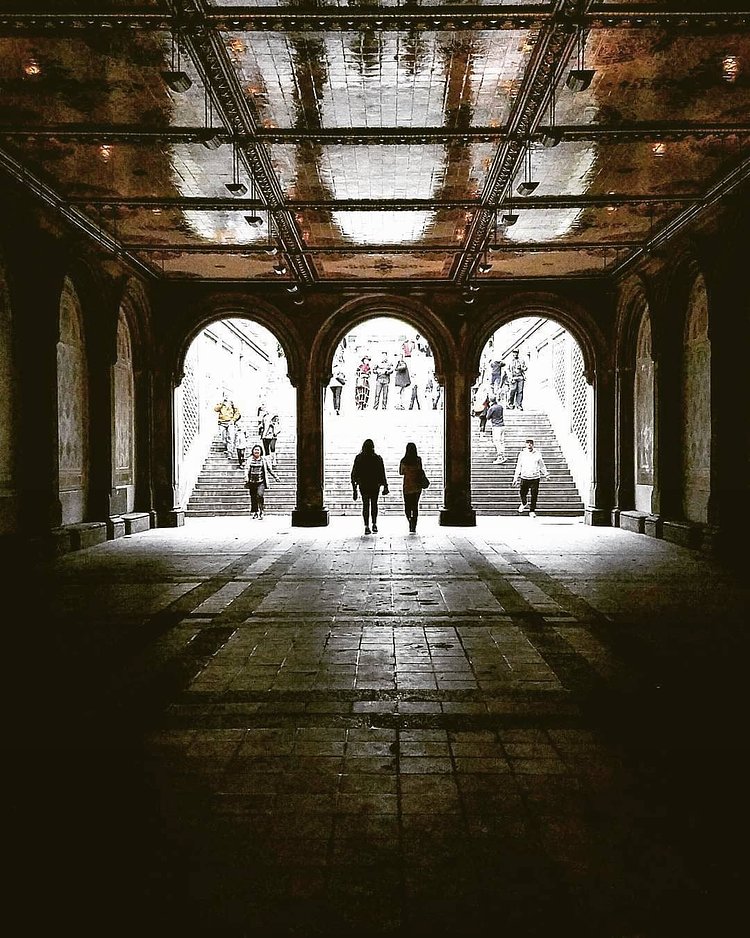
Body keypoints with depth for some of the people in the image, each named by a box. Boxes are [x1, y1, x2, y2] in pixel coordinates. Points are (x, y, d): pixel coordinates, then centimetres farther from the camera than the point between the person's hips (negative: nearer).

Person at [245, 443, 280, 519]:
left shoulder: (264, 459, 7)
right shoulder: (250, 460, 11)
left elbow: (269, 470, 13)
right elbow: (247, 471, 14)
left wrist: (276, 477, 10)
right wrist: (246, 480, 5)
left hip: (261, 482, -2)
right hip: (252, 482, 2)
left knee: (260, 495, -23)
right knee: (253, 498, 5)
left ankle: (261, 510, -9)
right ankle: (255, 512, 19)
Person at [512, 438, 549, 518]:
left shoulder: (537, 454, 2)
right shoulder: (522, 454, 3)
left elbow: (542, 465, 14)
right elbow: (518, 466, 8)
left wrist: (545, 474, 17)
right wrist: (515, 478, 8)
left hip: (535, 477, -1)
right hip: (524, 477, 1)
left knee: (534, 495, -1)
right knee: (523, 493, 8)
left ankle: (532, 511, 13)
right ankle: (524, 504, 40)